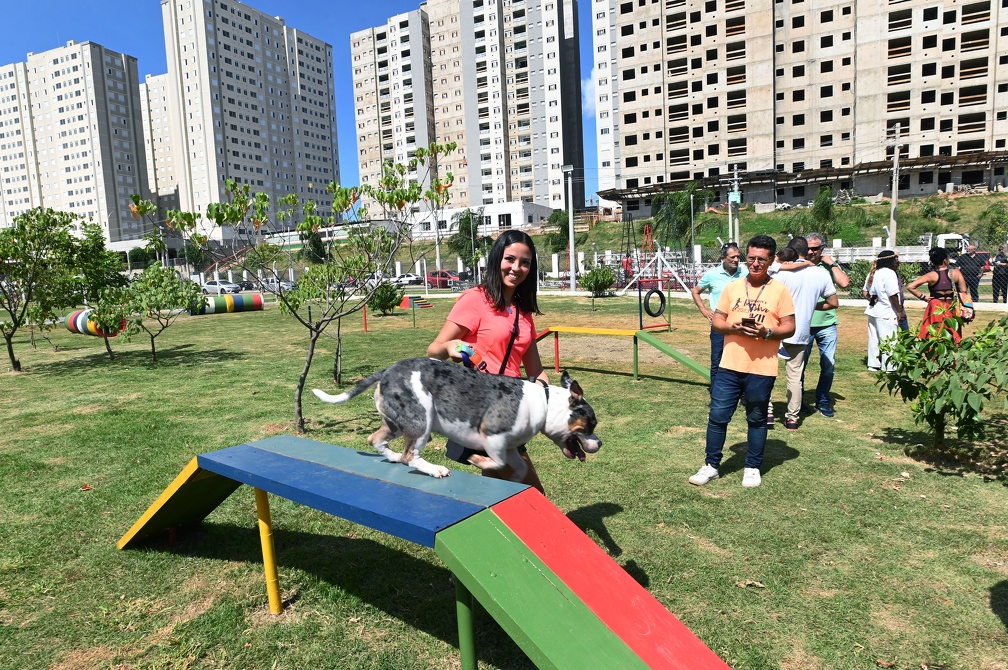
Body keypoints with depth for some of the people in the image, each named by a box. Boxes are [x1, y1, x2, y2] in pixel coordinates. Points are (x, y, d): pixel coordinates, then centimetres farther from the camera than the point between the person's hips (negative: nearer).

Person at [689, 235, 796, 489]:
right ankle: (711, 465, 17)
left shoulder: (780, 290, -1)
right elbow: (716, 322, 6)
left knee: (757, 419, 11)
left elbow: (789, 327, -1)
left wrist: (767, 332, -20)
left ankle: (753, 468, 27)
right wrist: (734, 326, -14)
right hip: (729, 366, 2)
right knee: (717, 415, 3)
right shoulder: (732, 287, 6)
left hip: (762, 370, -2)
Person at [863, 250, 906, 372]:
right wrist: (900, 311, -13)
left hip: (873, 312, 9)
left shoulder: (872, 273, 12)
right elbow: (893, 295, -18)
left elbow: (866, 291, 18)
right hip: (887, 313, -9)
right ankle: (888, 367, 2)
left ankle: (873, 364, 21)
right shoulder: (890, 273, -14)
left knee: (874, 339, 14)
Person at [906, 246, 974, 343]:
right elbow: (963, 292, 0)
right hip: (951, 309, 2)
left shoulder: (931, 276, -9)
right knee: (952, 335, 11)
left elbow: (910, 287, -17)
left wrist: (923, 297, -6)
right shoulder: (956, 273, -3)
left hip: (936, 309, -2)